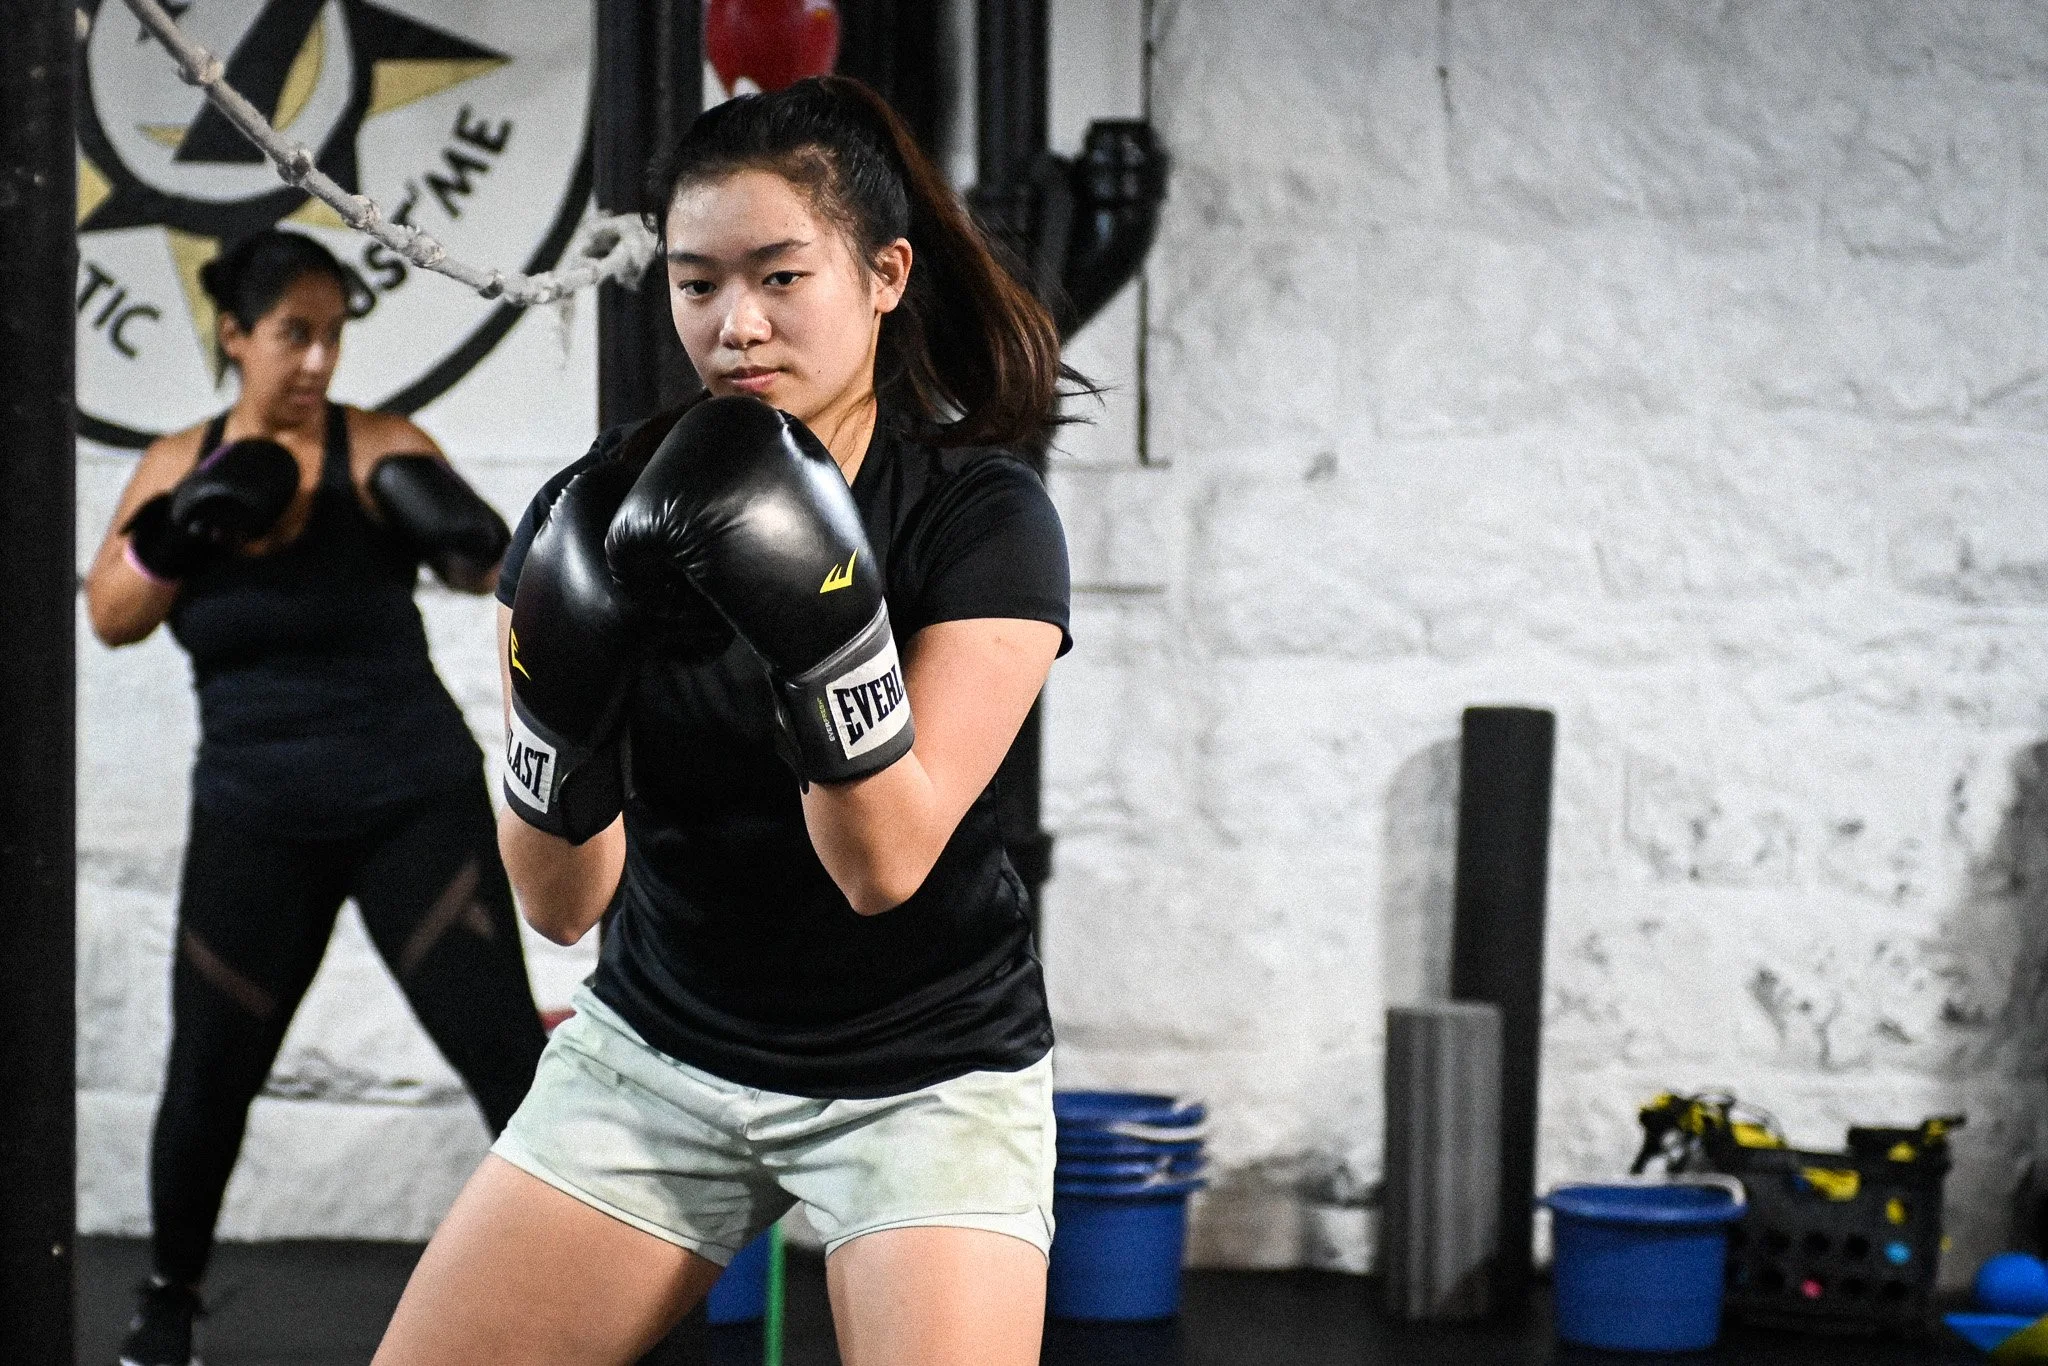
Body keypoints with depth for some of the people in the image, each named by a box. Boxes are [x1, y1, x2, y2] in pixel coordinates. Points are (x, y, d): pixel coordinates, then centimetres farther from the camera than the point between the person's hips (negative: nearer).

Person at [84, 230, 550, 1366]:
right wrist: (180, 531, -17)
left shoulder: (377, 451, -6)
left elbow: (478, 562, -20)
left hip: (416, 802, -2)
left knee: (502, 1049, -8)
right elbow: (110, 617, 0)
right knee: (208, 1078, 8)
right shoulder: (177, 461, 4)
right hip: (254, 821, 2)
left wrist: (472, 545, -43)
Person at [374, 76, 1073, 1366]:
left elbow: (885, 863, -21)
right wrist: (563, 714, -25)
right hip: (656, 1052, 3)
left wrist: (820, 619, -33)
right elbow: (561, 900, -6)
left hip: (922, 1074, -3)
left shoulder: (983, 516, -14)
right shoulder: (598, 513, -6)